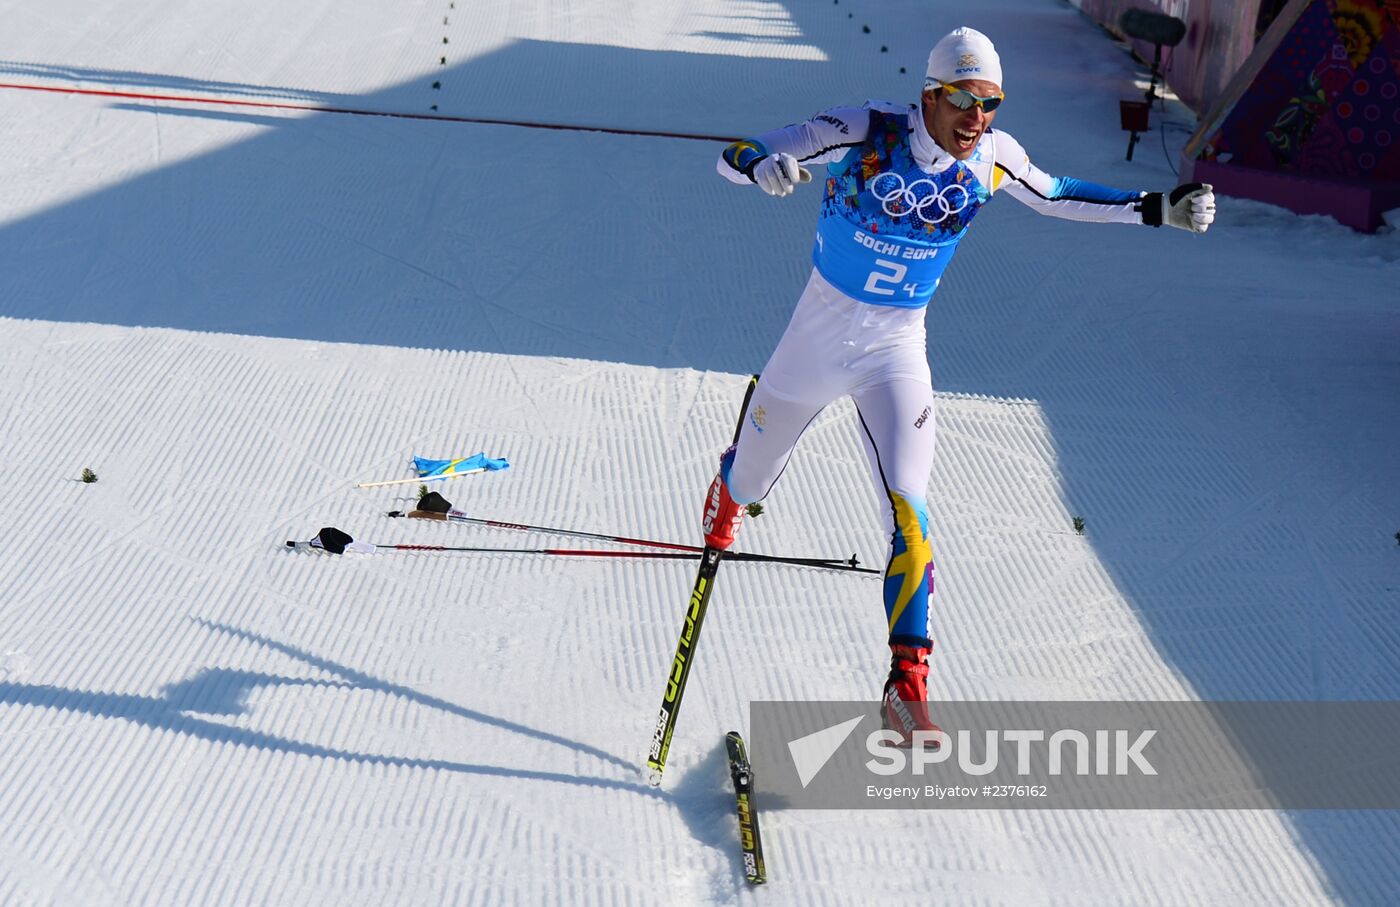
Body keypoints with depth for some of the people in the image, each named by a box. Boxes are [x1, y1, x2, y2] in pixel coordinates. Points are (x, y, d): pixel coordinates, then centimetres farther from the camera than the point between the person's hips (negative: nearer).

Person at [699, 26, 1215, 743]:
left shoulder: (993, 158, -9)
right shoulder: (863, 132, -20)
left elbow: (1057, 196, 12)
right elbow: (733, 158, -20)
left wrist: (1156, 209, 6)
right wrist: (765, 167, -45)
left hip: (899, 347, 1)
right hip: (821, 328, -1)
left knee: (909, 516, -15)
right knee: (750, 480, 19)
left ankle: (907, 688, -8)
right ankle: (727, 493, 60)